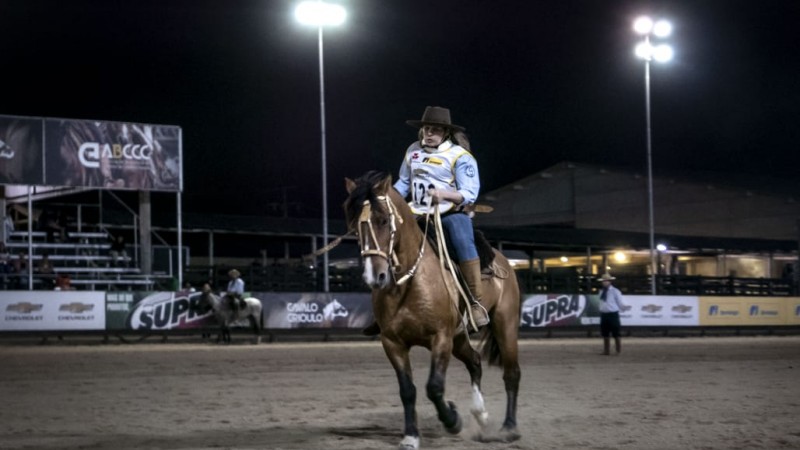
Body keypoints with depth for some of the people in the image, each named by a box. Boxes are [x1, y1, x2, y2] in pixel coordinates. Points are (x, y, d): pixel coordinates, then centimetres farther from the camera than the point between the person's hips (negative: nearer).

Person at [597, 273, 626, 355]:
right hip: (604, 314, 6)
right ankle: (606, 351, 17)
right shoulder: (601, 291, 11)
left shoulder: (615, 291, -6)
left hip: (613, 314, -6)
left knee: (616, 334, 1)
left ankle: (618, 351, 9)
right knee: (605, 334, 9)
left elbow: (621, 304, -3)